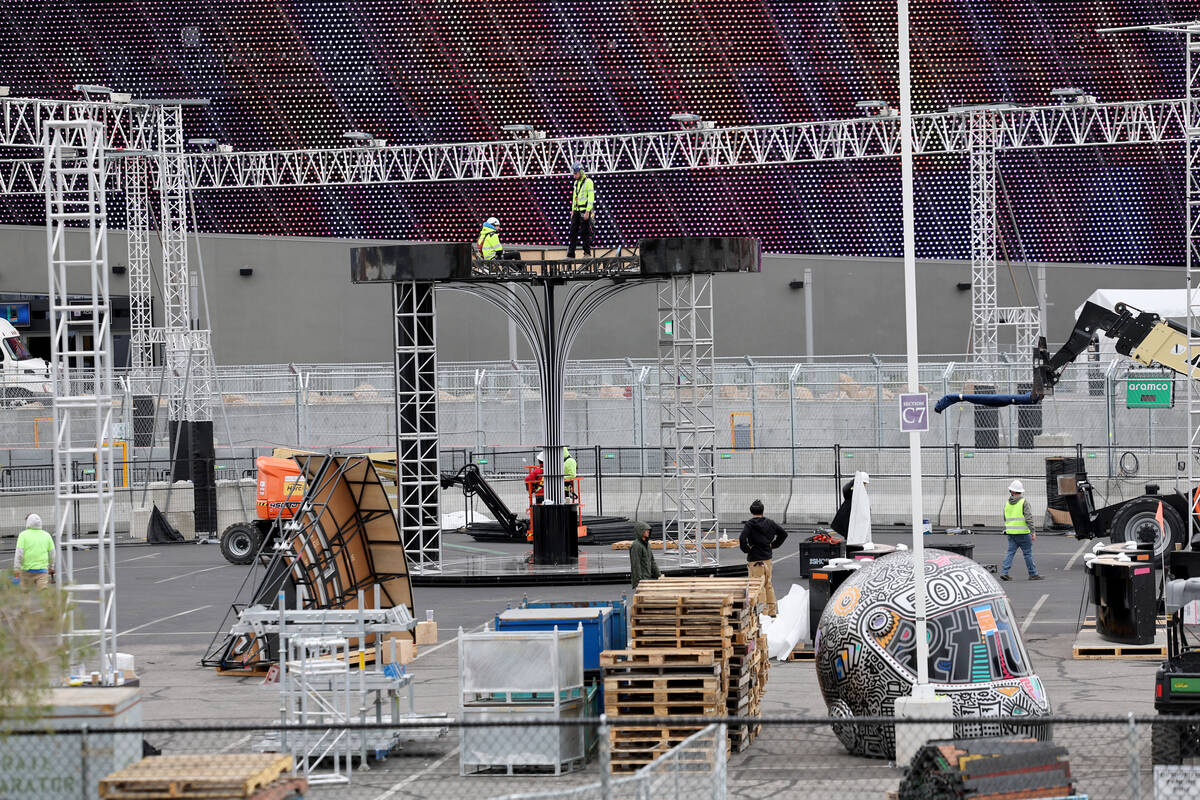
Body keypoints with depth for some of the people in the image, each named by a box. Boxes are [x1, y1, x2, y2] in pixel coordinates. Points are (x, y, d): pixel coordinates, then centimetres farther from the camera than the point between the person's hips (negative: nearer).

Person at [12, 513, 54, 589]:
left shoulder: (23, 535, -3)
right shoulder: (47, 535, 6)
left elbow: (19, 553, -9)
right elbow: (52, 553, 10)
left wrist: (16, 568, -8)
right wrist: (51, 567, 22)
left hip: (27, 569, -1)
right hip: (42, 570, 1)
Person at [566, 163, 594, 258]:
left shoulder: (588, 182, -9)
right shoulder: (576, 183, 16)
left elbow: (591, 198, -14)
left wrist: (587, 211, -19)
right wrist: (573, 210, 17)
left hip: (585, 211, -7)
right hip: (577, 211, 7)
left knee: (585, 232, -4)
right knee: (573, 232, 2)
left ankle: (587, 253, 3)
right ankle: (570, 254, 0)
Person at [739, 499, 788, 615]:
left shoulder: (749, 524, -12)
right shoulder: (770, 523, 5)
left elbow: (742, 539, -25)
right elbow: (783, 534, 13)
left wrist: (746, 549, -8)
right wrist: (773, 545, 14)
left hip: (755, 560, -6)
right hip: (768, 558, 6)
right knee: (769, 585, 17)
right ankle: (772, 610, 23)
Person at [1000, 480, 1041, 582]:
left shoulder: (1008, 503, 8)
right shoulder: (1024, 502, -9)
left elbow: (1005, 519, 16)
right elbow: (1029, 518, -15)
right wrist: (1032, 532, -13)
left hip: (1011, 533, 5)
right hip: (1023, 532, -5)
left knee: (1010, 552, 6)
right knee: (1028, 553, 4)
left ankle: (1004, 572, -4)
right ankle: (1033, 574, 9)